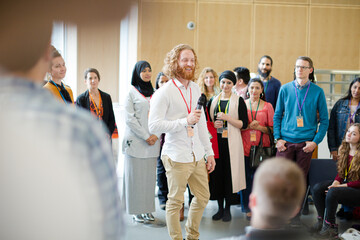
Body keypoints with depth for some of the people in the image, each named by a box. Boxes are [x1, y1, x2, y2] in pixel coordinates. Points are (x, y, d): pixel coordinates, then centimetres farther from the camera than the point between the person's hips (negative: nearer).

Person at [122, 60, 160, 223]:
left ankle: (147, 209, 13)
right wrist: (145, 136, -11)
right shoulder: (132, 92, 1)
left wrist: (156, 135, -5)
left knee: (150, 175, 5)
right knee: (135, 175, -2)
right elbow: (130, 118, -6)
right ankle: (136, 211, 7)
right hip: (136, 141, -4)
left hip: (153, 141, 4)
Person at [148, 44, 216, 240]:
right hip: (177, 157, -7)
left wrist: (209, 152, 17)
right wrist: (185, 121, -21)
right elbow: (153, 125, -18)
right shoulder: (164, 93, -10)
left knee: (203, 197, 15)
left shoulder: (196, 89, 12)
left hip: (197, 155, 7)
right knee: (175, 201, 1)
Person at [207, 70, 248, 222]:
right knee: (217, 174, 3)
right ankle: (220, 208, 15)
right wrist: (213, 125, -3)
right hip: (216, 142, 3)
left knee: (229, 174, -3)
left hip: (231, 143, -3)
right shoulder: (213, 100, 13)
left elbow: (244, 124, -5)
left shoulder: (238, 101, 2)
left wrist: (227, 118, -15)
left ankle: (227, 209, 9)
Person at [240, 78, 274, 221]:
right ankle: (248, 207, 12)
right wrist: (248, 126, -11)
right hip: (245, 147, 0)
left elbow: (272, 129, 6)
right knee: (246, 177, 0)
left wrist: (259, 127, -11)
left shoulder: (267, 106, 7)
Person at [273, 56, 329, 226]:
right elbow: (277, 115, 9)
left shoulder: (317, 92, 2)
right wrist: (278, 138, -2)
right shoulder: (285, 89, 4)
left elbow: (324, 120, 4)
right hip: (286, 142, 0)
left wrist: (316, 141, -6)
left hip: (306, 143, 0)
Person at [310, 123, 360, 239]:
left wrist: (342, 185, -20)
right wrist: (336, 182, -7)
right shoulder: (344, 149, 6)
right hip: (343, 183, 7)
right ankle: (321, 220, -1)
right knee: (317, 188, -14)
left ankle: (329, 225, -13)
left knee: (332, 193, -32)